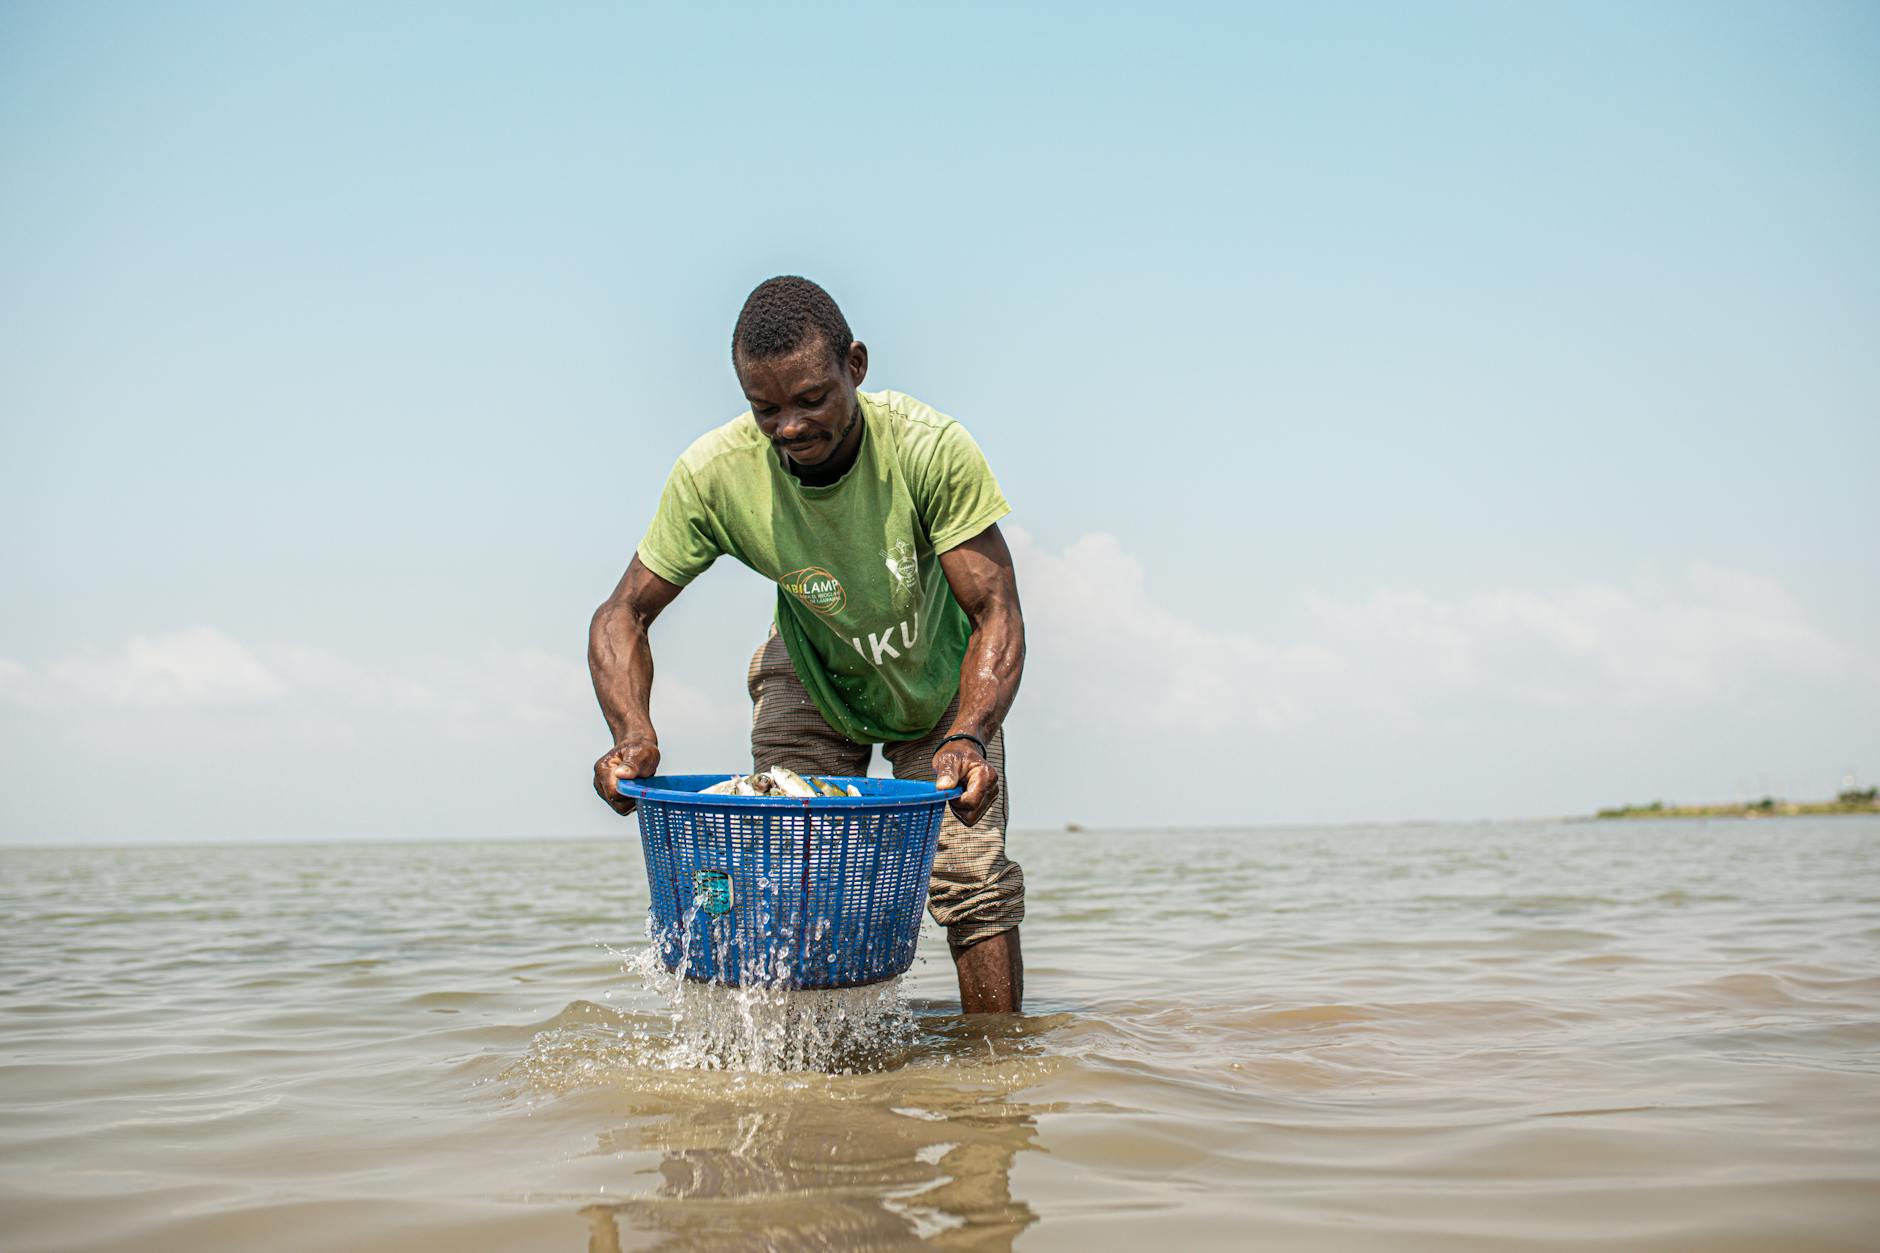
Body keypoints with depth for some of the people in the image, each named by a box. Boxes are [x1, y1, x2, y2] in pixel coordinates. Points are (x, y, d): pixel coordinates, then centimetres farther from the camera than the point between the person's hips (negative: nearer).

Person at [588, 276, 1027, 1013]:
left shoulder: (932, 448, -33)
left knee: (973, 882, -9)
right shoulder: (714, 474, -28)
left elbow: (996, 612, -31)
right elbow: (623, 614, -18)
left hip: (941, 684, -1)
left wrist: (967, 737, -48)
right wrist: (633, 734, -37)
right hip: (813, 677, 1)